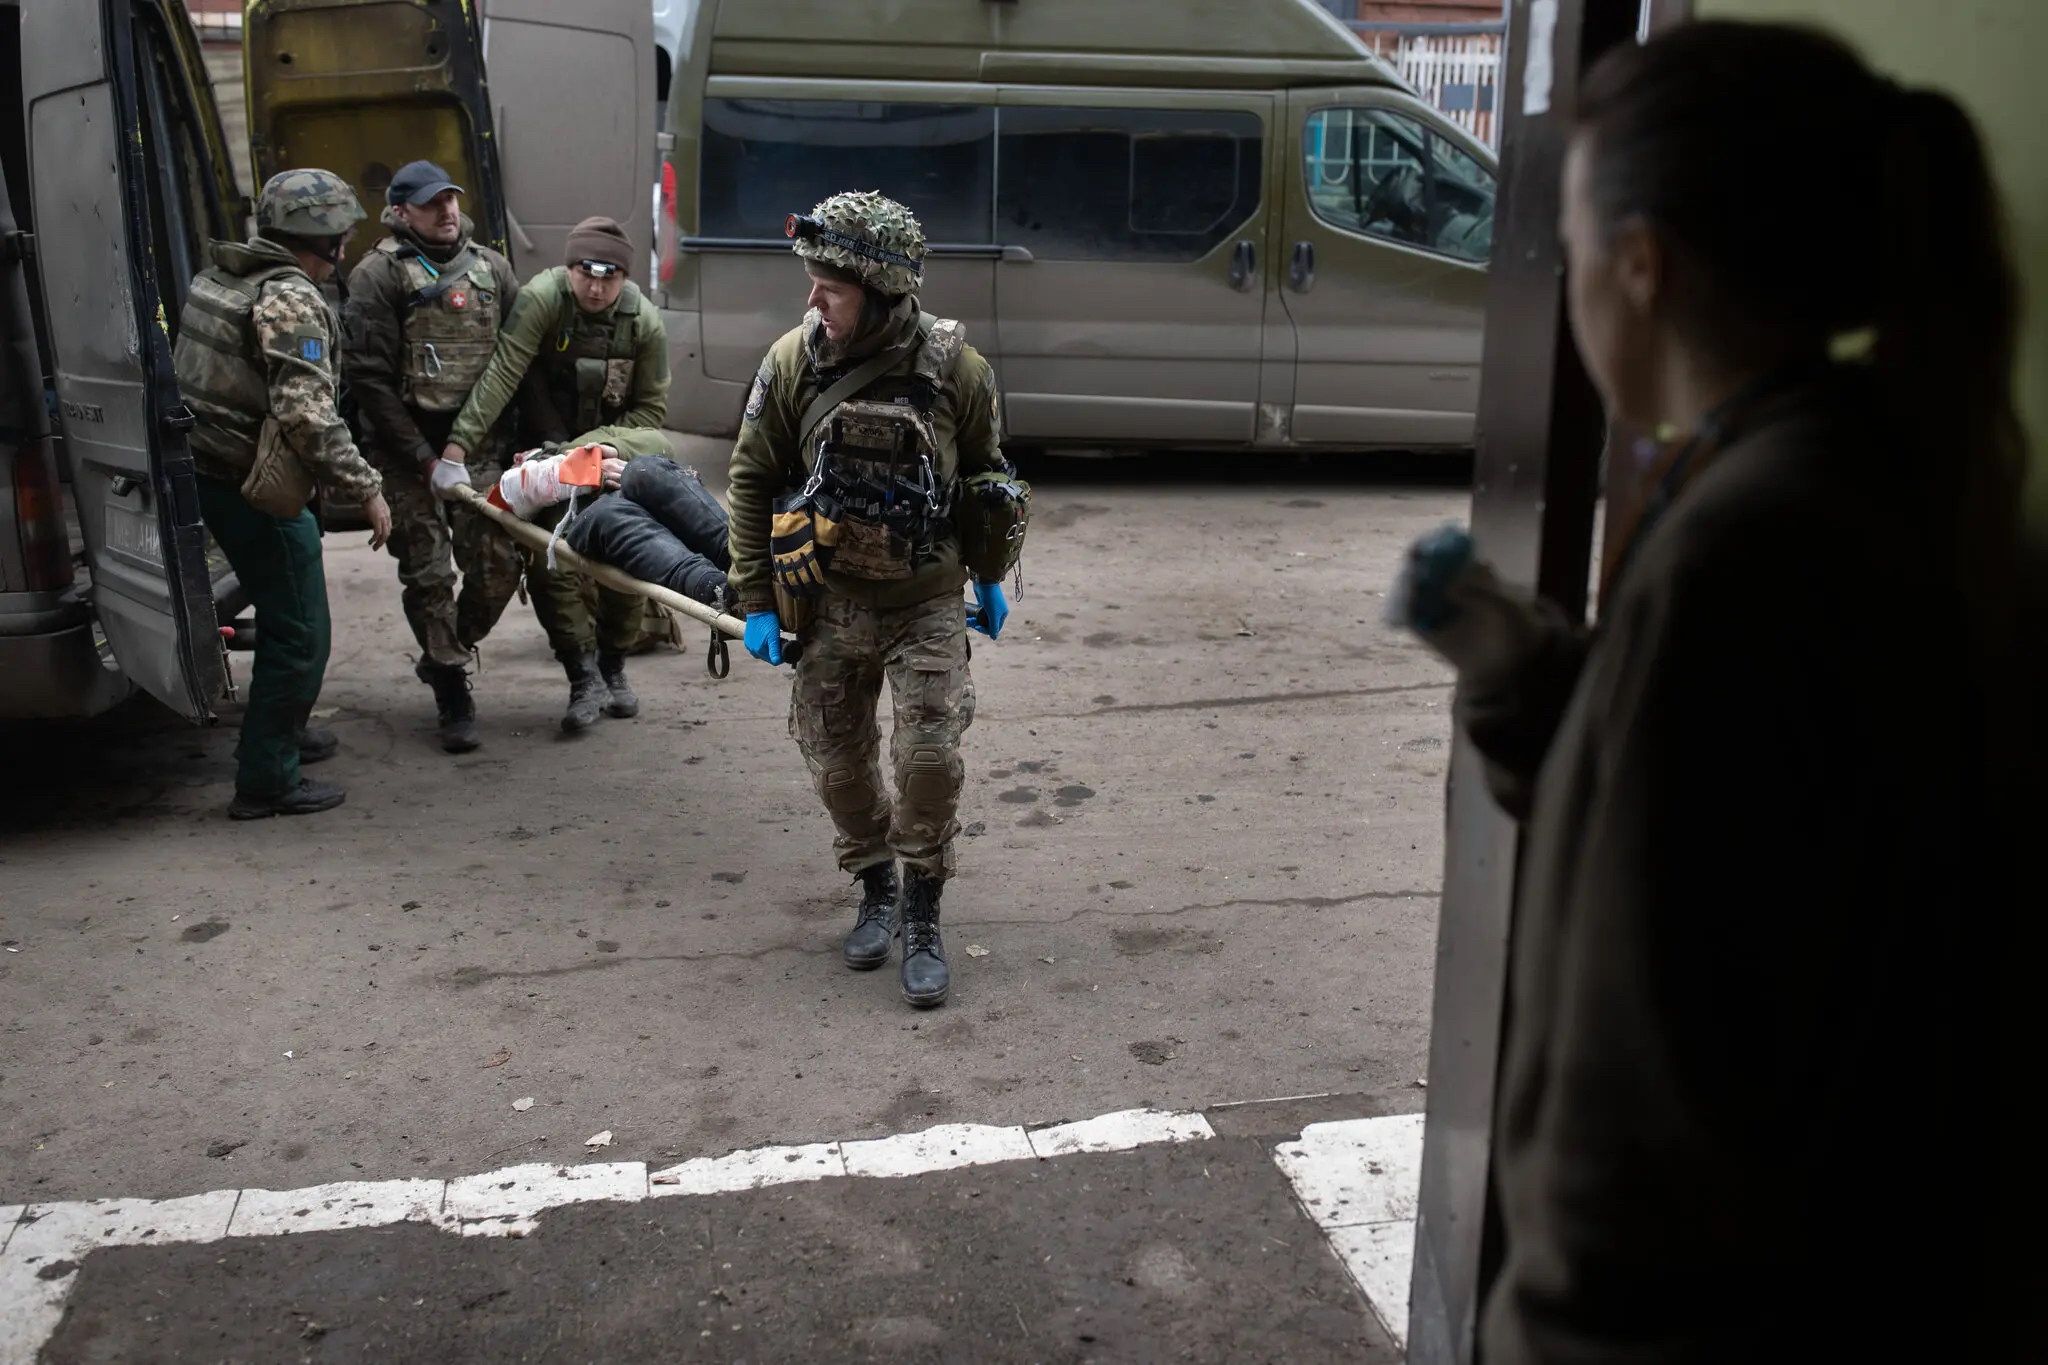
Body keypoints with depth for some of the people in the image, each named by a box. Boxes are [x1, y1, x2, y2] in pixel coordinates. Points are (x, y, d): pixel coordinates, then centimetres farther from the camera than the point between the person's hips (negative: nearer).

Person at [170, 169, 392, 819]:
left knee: (283, 613, 26)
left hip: (207, 469, 10)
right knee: (299, 635, 0)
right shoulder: (291, 299, -19)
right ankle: (267, 779, 6)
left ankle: (280, 733, 42)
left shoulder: (217, 277, 12)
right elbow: (307, 414, -27)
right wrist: (365, 488, -23)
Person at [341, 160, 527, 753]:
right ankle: (452, 694, 13)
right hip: (409, 453, -4)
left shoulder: (490, 267, 10)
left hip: (480, 444, 4)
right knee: (429, 575, -2)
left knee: (499, 564, 0)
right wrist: (429, 461, -12)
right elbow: (370, 379, -9)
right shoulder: (378, 275, -5)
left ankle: (444, 656, 26)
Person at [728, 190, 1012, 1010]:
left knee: (930, 758, -9)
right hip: (831, 603, 2)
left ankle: (922, 917, 12)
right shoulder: (794, 361, -8)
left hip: (929, 603, -2)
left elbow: (985, 476, 6)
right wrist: (756, 602, -3)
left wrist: (989, 580, 13)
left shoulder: (953, 366, -11)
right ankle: (875, 888, 35)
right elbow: (751, 482, 0)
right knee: (839, 765, 9)